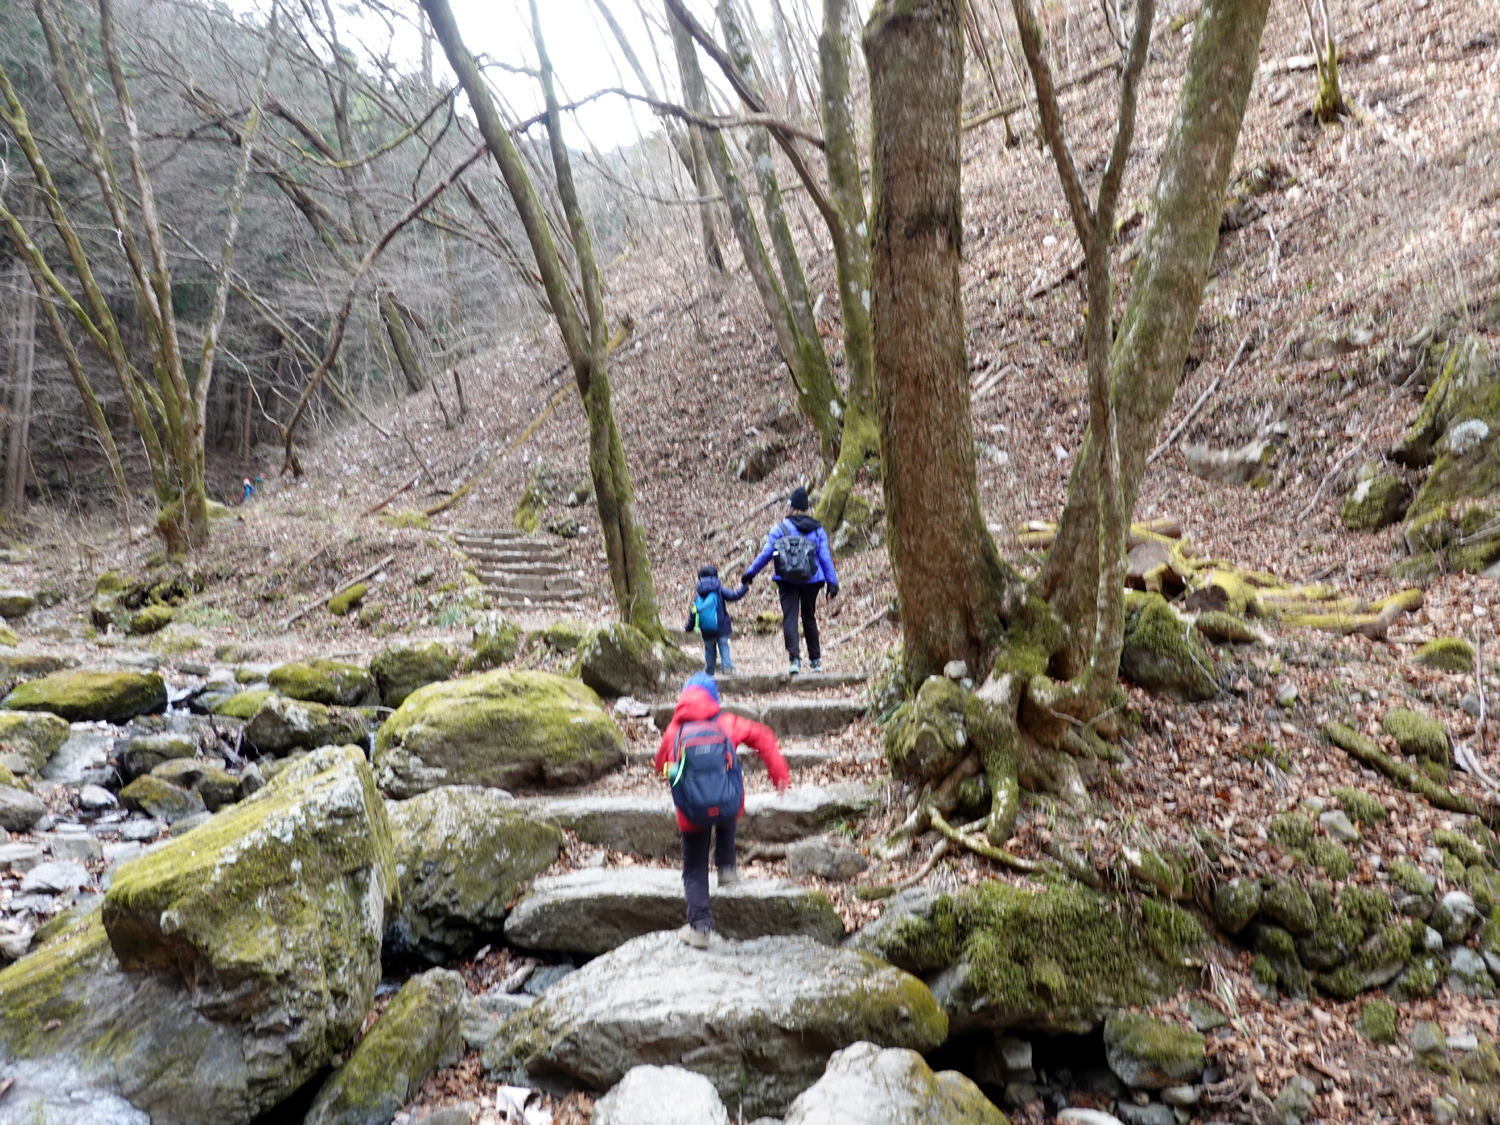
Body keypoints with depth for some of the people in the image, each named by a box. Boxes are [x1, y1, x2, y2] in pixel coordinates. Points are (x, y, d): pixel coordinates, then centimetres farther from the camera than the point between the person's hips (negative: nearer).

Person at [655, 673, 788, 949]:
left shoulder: (674, 730, 4)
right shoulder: (726, 723, 3)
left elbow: (661, 763, 18)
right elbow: (762, 737, 1)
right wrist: (779, 774, 5)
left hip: (692, 815, -1)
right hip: (729, 808, 1)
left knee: (694, 869, 18)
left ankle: (699, 926, 14)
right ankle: (726, 867, 28)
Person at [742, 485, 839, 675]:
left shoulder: (780, 528, -3)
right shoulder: (817, 529, 5)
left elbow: (766, 553, -2)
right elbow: (825, 557, 4)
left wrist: (750, 573, 8)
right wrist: (832, 582, 9)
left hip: (787, 581, -3)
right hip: (811, 581, 3)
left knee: (789, 618, -3)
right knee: (809, 618, 15)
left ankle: (795, 658, -17)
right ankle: (816, 660, 22)